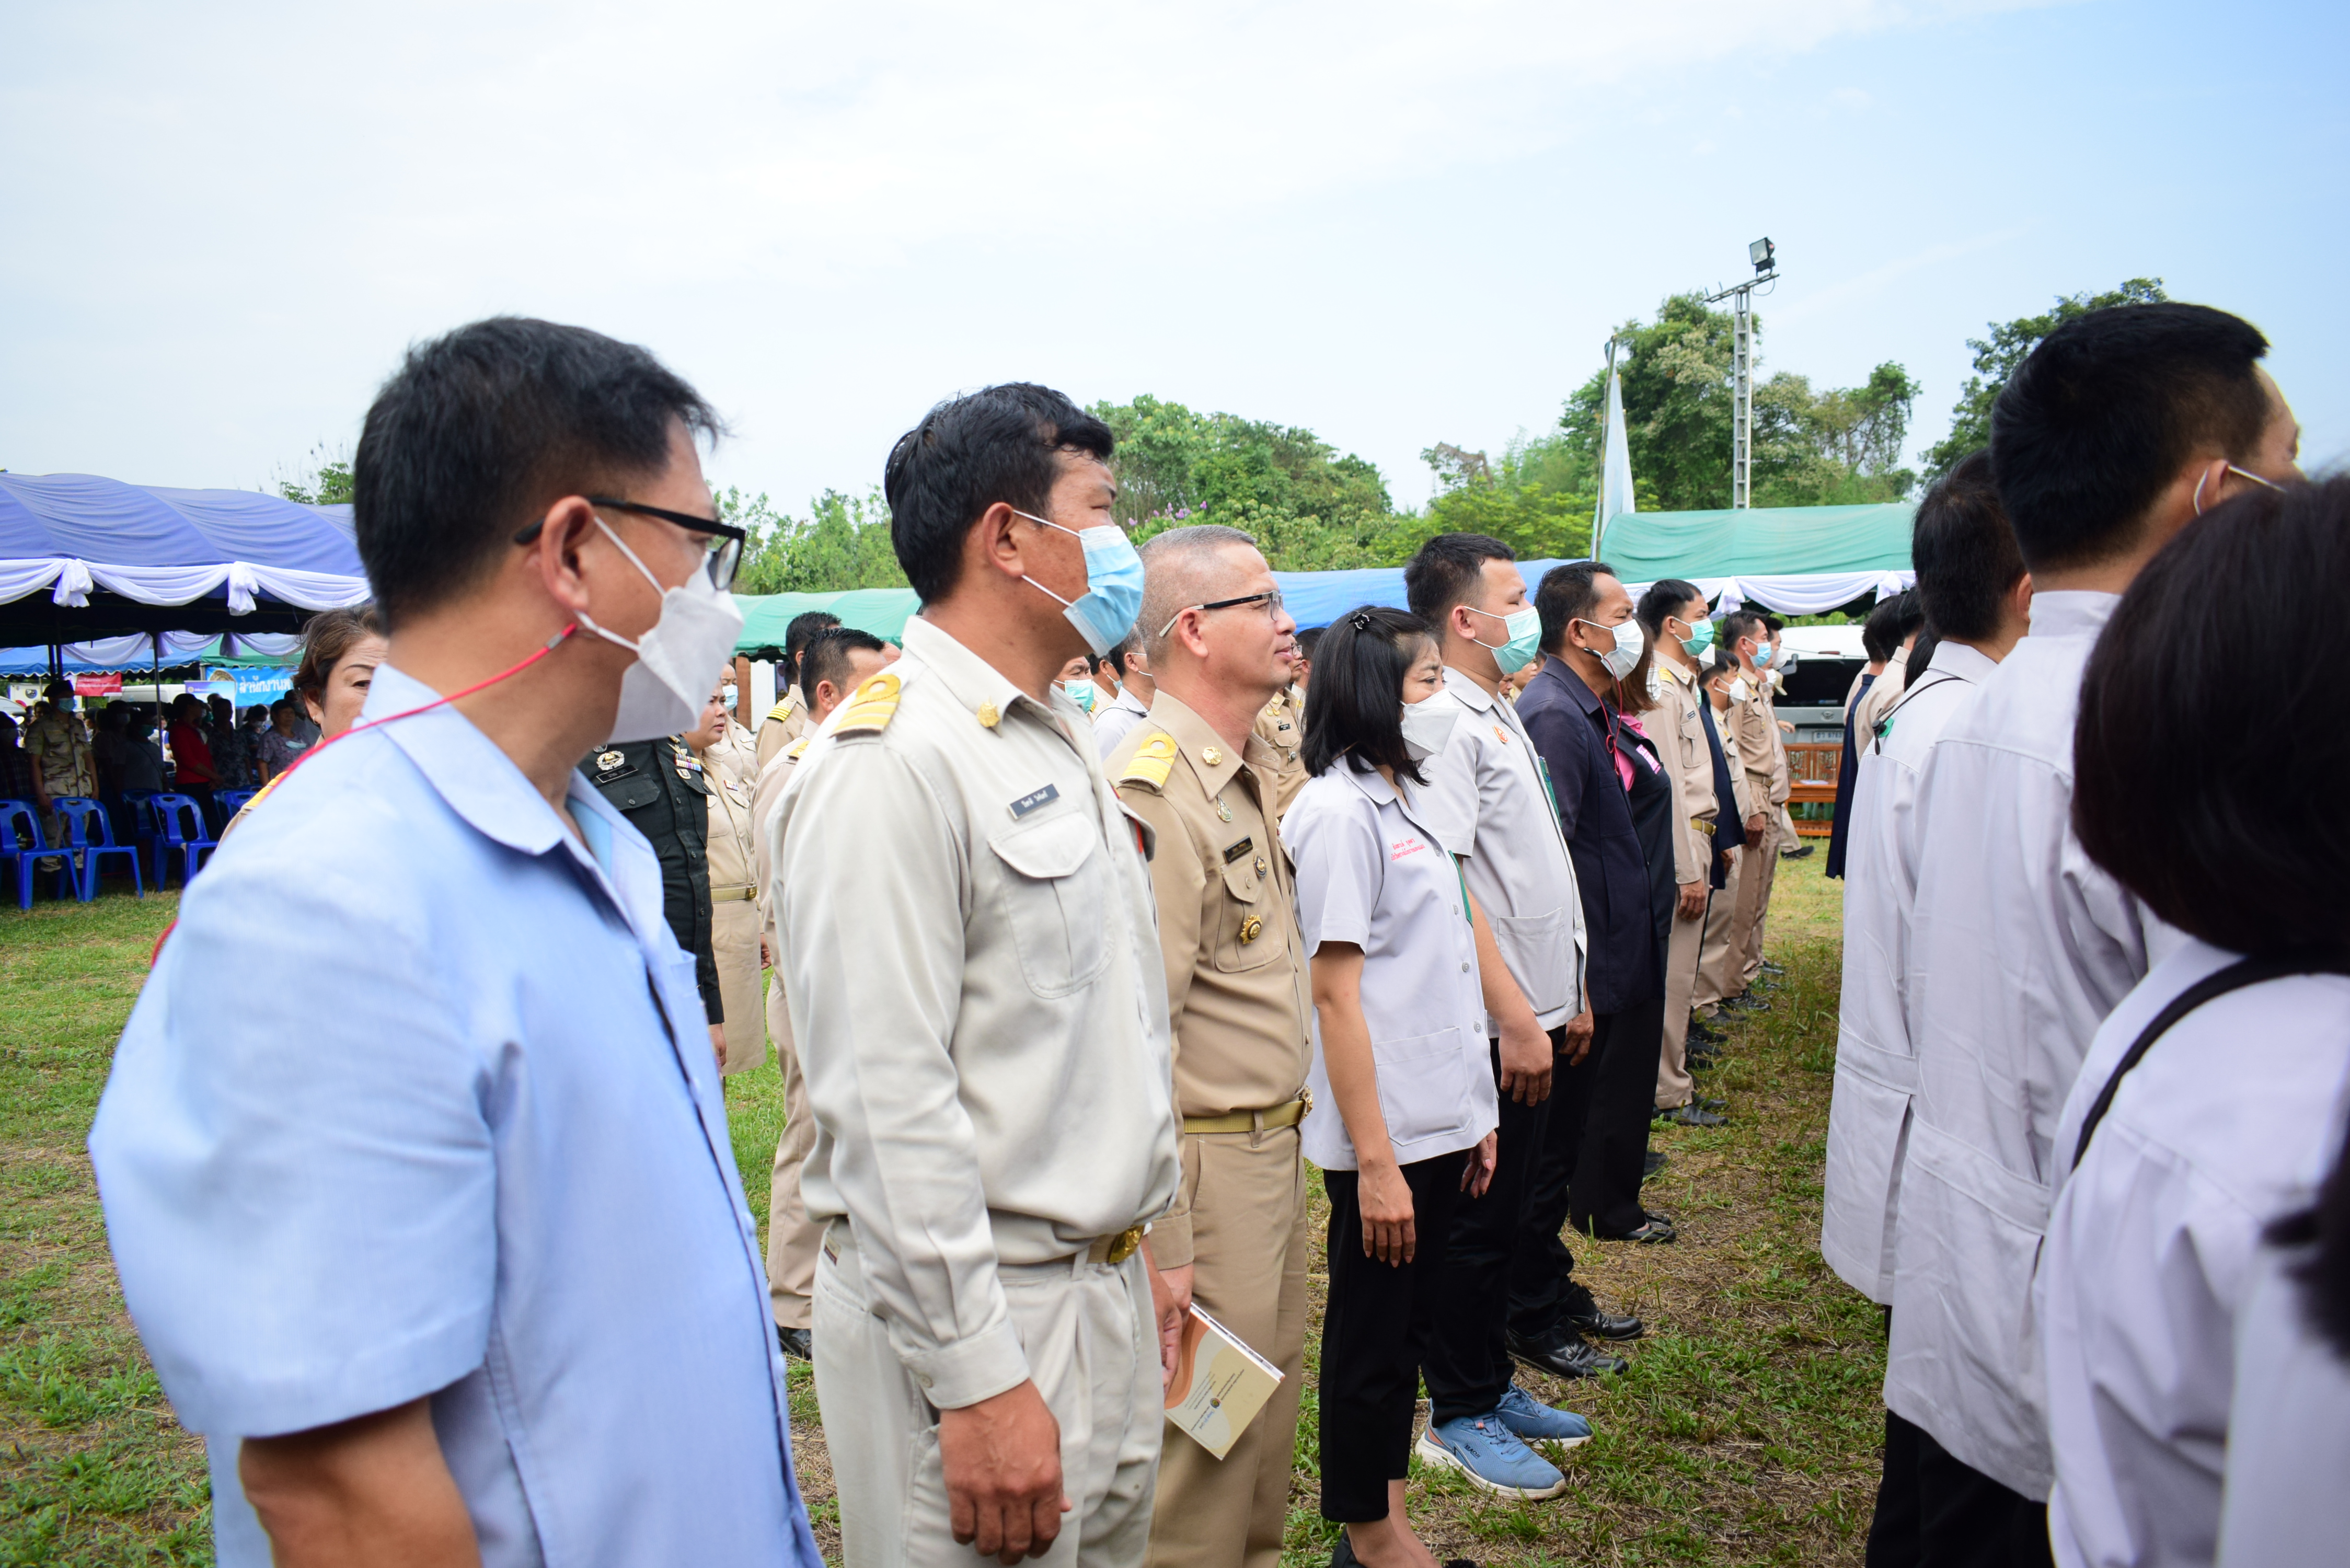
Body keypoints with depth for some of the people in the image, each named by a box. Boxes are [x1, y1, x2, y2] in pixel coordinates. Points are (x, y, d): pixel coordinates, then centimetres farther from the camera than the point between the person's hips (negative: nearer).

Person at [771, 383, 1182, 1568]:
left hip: (1106, 1297, 9)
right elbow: (887, 1102, -22)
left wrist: (1140, 1251, 17)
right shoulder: (888, 761, -18)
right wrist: (978, 1382, -20)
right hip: (971, 1319, -9)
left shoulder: (1064, 740, 11)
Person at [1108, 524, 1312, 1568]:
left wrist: (1287, 1131, 18)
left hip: (1276, 1143, 9)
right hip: (1208, 1162, -9)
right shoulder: (1154, 793, -21)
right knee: (1206, 1442, 6)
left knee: (1272, 1407, 24)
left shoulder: (1255, 772, 9)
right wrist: (1164, 1245, -21)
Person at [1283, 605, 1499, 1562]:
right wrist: (1374, 1159, -19)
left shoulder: (1405, 796, 10)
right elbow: (1336, 994, -18)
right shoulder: (1338, 811, -16)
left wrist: (1472, 1111, 13)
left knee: (1409, 1328, 19)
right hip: (1385, 1135, -8)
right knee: (1369, 1339, 8)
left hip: (1438, 1121, 8)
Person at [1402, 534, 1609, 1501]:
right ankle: (1459, 1418, 19)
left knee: (1503, 1217, 18)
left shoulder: (1498, 712, 15)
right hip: (1495, 1027, -9)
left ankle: (1494, 1387, 32)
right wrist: (1516, 1019, -21)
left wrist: (1563, 998, 18)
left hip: (1533, 1020, 9)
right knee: (1477, 1224, 3)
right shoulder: (1442, 721, -16)